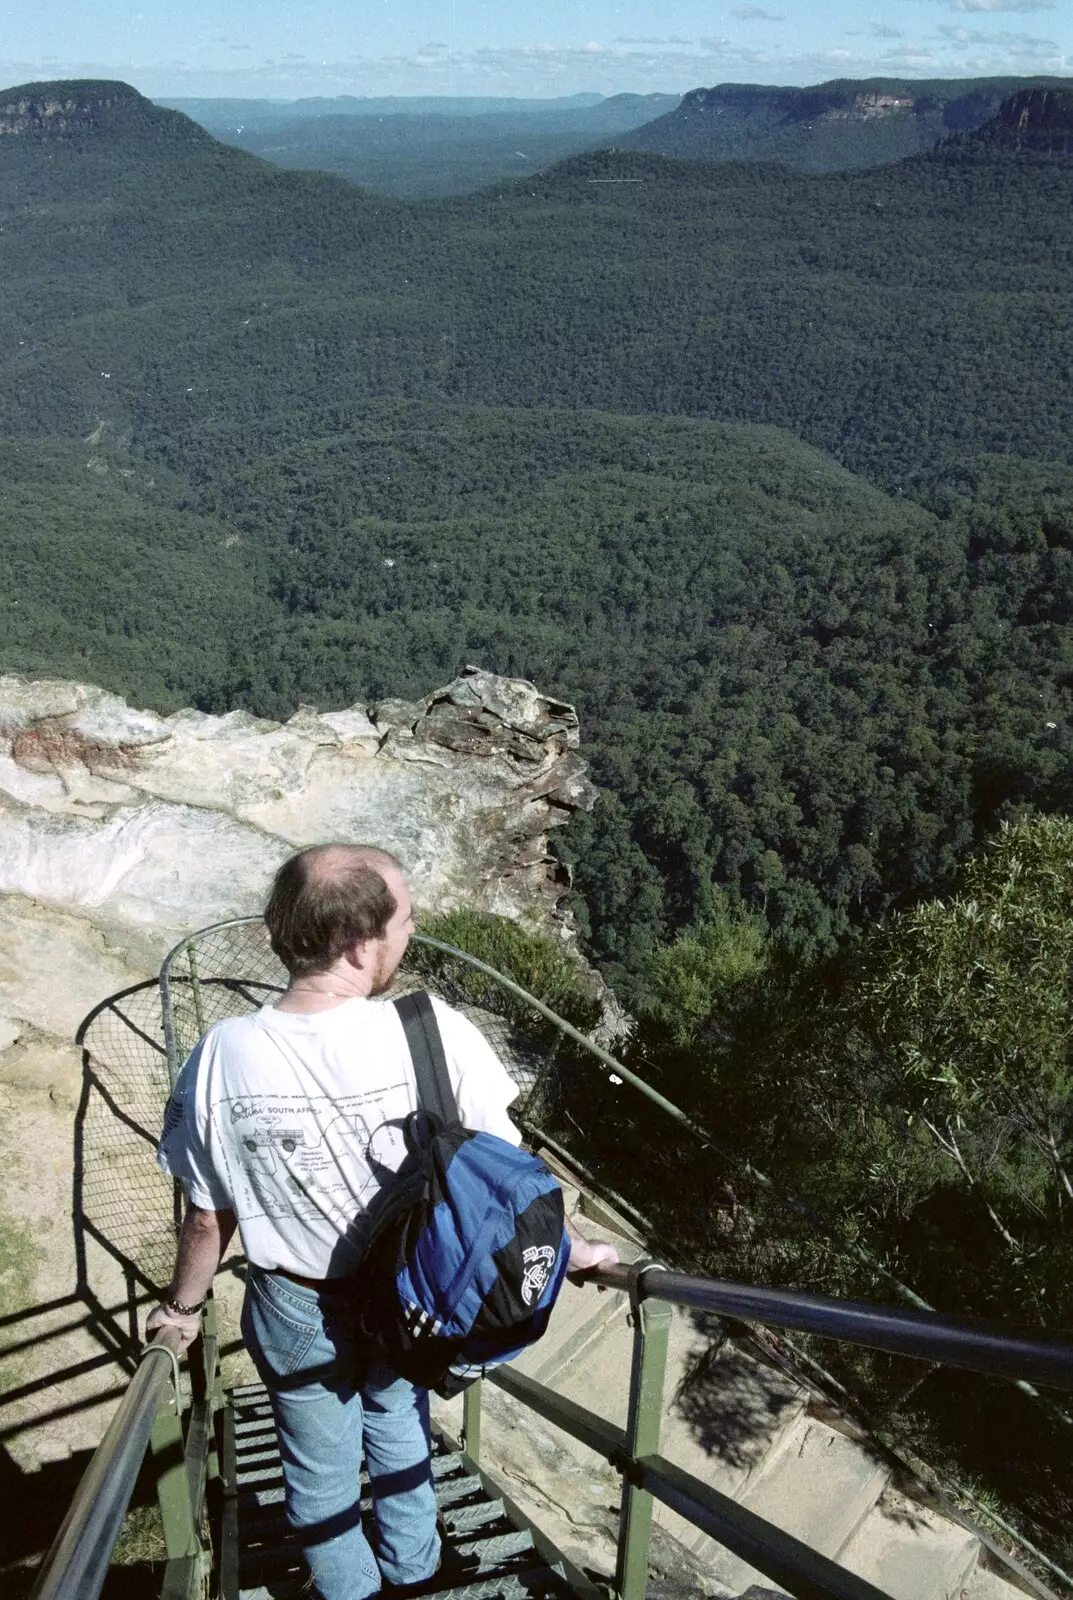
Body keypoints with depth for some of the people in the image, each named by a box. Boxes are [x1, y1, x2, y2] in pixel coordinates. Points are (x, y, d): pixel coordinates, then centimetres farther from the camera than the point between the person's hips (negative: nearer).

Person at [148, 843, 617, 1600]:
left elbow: (209, 1218, -13)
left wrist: (183, 1307, 7)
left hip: (297, 1314, -1)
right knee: (400, 1433, 32)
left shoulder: (223, 1058, -26)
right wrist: (571, 1249, 1)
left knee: (321, 1473, 26)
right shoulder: (434, 1033, -28)